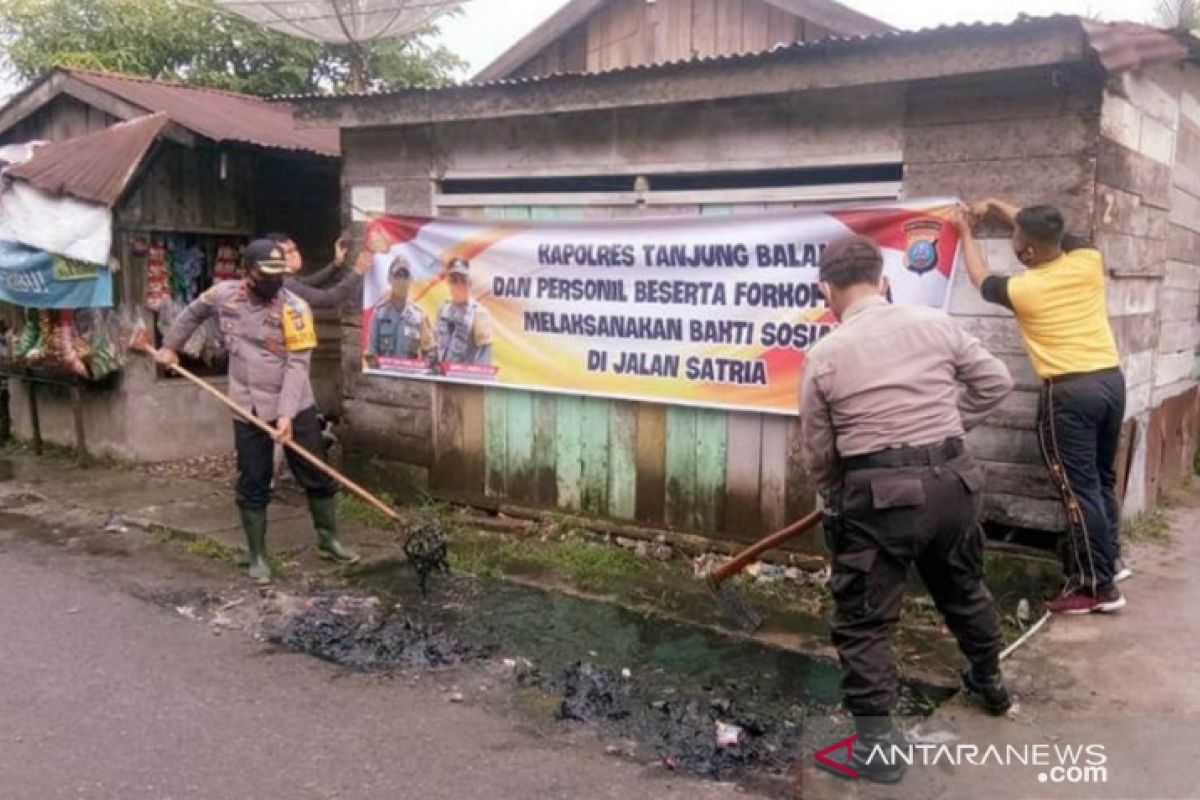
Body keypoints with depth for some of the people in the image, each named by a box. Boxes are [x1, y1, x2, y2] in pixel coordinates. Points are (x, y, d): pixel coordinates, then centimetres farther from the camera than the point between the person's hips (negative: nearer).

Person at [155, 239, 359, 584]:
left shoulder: (295, 308, -14)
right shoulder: (224, 294, -3)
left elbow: (297, 365, -18)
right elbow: (193, 313, 20)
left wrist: (286, 414, -25)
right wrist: (170, 346, 23)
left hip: (295, 407, -2)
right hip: (248, 409, 2)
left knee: (317, 476, 7)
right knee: (253, 485, 6)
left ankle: (328, 540, 26)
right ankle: (257, 556, 18)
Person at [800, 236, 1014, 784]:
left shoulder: (826, 354, -5)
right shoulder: (935, 324, 3)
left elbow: (818, 451, 2)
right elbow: (995, 383, 11)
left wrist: (837, 499, 20)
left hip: (877, 493, -5)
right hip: (952, 481, 5)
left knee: (863, 619, 6)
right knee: (963, 588, 28)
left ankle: (875, 741, 6)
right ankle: (989, 681, 50)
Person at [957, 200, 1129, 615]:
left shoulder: (1022, 289, -10)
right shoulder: (1089, 261, 1)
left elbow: (982, 281, 13)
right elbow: (1052, 232, 22)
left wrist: (966, 233, 28)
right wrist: (995, 205, 26)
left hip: (1069, 391, -7)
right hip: (1111, 379, 7)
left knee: (1079, 488, -1)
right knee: (1103, 477, 21)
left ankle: (1099, 586, 4)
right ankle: (1110, 559, 33)